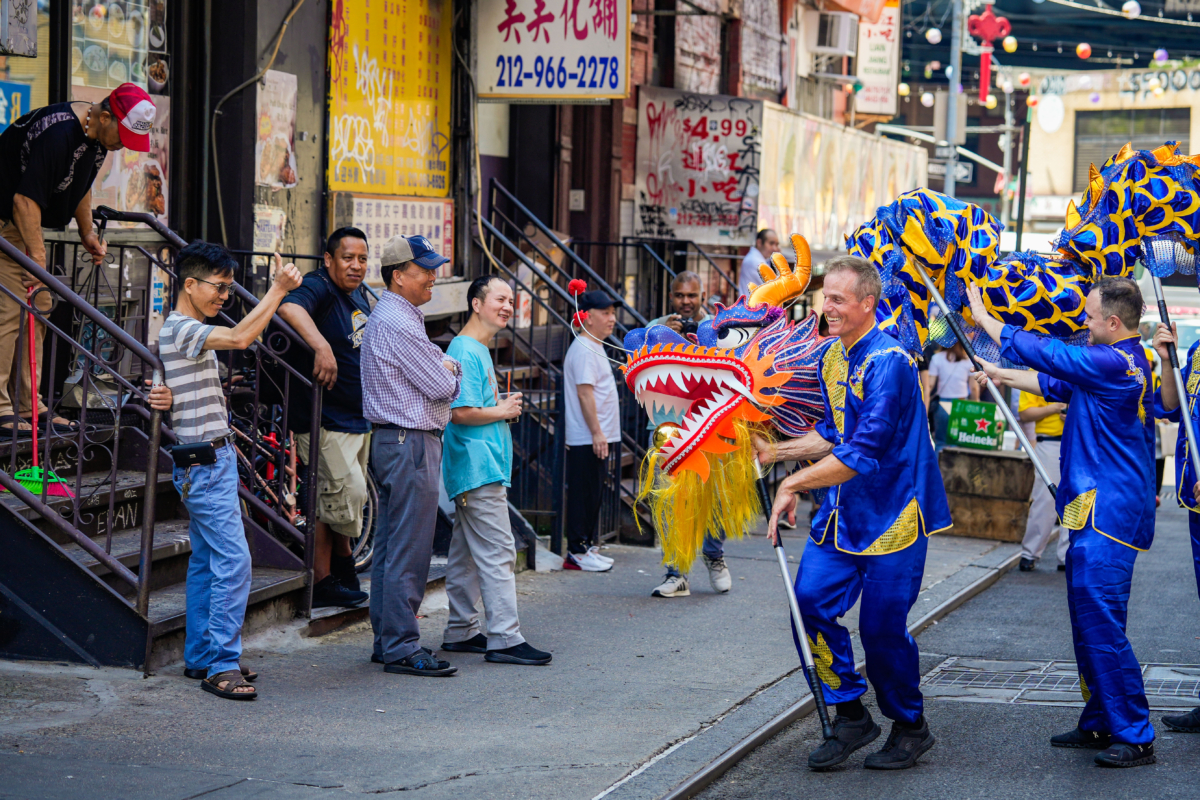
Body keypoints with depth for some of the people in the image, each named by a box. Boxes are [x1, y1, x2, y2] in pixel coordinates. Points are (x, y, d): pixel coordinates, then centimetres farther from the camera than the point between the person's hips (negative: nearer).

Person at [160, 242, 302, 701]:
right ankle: (221, 664, -14)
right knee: (233, 560, -14)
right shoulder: (181, 329, -15)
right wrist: (278, 289, -23)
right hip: (203, 462, -10)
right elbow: (241, 337, -29)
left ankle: (200, 657, 16)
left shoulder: (194, 332, 17)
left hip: (212, 460, 10)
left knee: (206, 560, 12)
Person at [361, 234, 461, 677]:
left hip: (391, 441, 11)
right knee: (409, 552, -8)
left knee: (389, 547, 13)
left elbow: (433, 370, 22)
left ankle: (386, 640, 19)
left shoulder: (393, 317, 18)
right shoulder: (397, 323, -16)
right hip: (411, 444, -11)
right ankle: (402, 649, -6)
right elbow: (441, 386, -16)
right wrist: (452, 370, 4)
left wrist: (444, 368, 2)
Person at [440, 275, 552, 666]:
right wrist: (501, 412, -9)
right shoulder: (465, 352, -14)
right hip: (478, 469, -11)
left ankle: (461, 631, 20)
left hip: (476, 469, 11)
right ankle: (504, 638, -12)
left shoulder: (478, 351, 19)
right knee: (498, 553, -11)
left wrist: (503, 405, 11)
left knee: (466, 553, 14)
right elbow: (459, 412, -22)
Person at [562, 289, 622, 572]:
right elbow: (584, 393, -20)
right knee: (583, 493, -5)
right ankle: (577, 552, -1)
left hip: (597, 438, 10)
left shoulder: (594, 347, 18)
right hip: (586, 439, -10)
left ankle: (588, 547, 19)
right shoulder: (583, 350, -14)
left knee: (593, 494, 13)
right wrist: (596, 432, -22)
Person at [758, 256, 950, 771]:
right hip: (842, 510, 8)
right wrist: (777, 452, 9)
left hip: (891, 513, -8)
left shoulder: (889, 363, -21)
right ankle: (851, 717, 14)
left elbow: (863, 452, -26)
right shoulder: (831, 360, 8)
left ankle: (911, 729, 20)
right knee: (811, 602, -2)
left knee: (882, 628, -2)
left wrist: (795, 483, -23)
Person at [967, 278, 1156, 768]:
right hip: (1096, 511, 11)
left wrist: (984, 318, 0)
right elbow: (1057, 384, 28)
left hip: (1107, 514, -11)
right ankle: (1099, 723, 23)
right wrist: (1002, 376, 32)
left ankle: (1135, 737, -7)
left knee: (1101, 624, -10)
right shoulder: (1126, 362, 14)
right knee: (1089, 621, 15)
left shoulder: (1113, 364, -18)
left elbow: (1041, 352, -11)